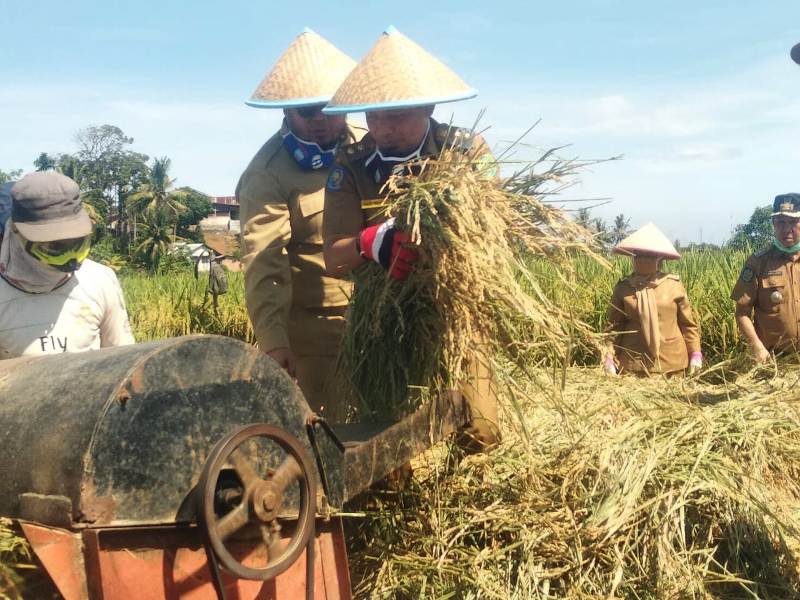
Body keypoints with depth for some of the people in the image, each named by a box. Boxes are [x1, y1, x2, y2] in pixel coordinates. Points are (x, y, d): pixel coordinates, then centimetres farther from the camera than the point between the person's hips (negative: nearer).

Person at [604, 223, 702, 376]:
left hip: (671, 361, 0)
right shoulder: (623, 288, -1)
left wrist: (695, 353, 3)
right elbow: (614, 325, 2)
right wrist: (609, 356, -6)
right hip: (634, 362, 0)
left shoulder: (674, 285, -2)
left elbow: (688, 322, 5)